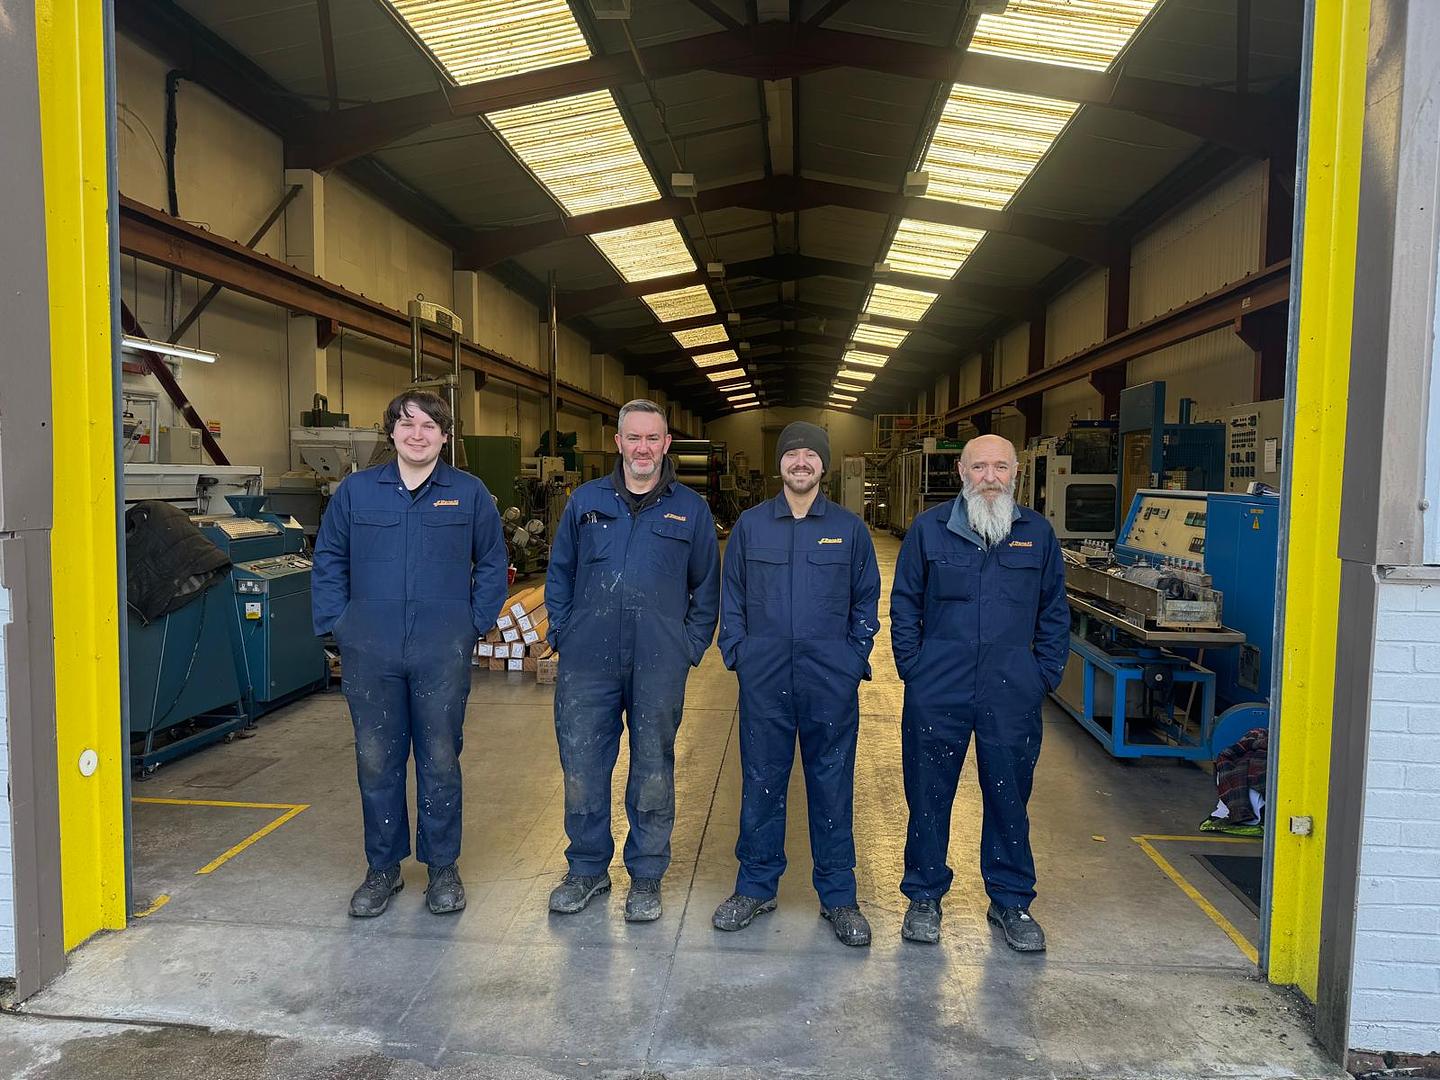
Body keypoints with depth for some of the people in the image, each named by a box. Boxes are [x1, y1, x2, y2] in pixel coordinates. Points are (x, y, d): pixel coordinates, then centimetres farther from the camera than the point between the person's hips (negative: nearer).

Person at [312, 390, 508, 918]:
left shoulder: (469, 493, 2)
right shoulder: (356, 490, 4)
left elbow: (492, 564, 8)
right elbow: (328, 561, 11)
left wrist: (475, 623, 1)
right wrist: (336, 623, 3)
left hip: (443, 654, -1)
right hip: (369, 653, 1)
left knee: (440, 761, 8)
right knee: (376, 762, 10)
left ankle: (442, 867, 24)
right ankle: (382, 868, 26)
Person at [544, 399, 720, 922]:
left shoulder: (690, 509, 5)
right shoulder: (586, 501, 7)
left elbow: (706, 586, 9)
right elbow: (559, 572, 13)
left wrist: (692, 645, 1)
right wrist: (563, 633, 4)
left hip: (659, 665, -1)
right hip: (588, 662, 1)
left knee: (653, 772, 8)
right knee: (581, 766, 7)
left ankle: (646, 876, 25)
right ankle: (587, 868, 27)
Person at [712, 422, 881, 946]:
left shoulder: (849, 528, 4)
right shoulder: (750, 524, 5)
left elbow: (866, 601, 9)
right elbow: (731, 596, 9)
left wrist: (855, 657, 0)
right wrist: (736, 652, 1)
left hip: (831, 680, 0)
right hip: (764, 680, 1)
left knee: (832, 783, 7)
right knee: (761, 781, 9)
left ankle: (838, 895, 22)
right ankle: (755, 886, 25)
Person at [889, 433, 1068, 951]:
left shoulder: (1037, 533, 4)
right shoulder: (929, 528, 1)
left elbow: (1054, 611, 11)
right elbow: (904, 605, 5)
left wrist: (1046, 674, 4)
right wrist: (913, 669, -1)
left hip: (1012, 696, 1)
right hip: (937, 694, -1)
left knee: (1009, 799, 11)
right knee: (929, 797, 8)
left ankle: (1011, 901, 29)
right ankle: (924, 896, 26)